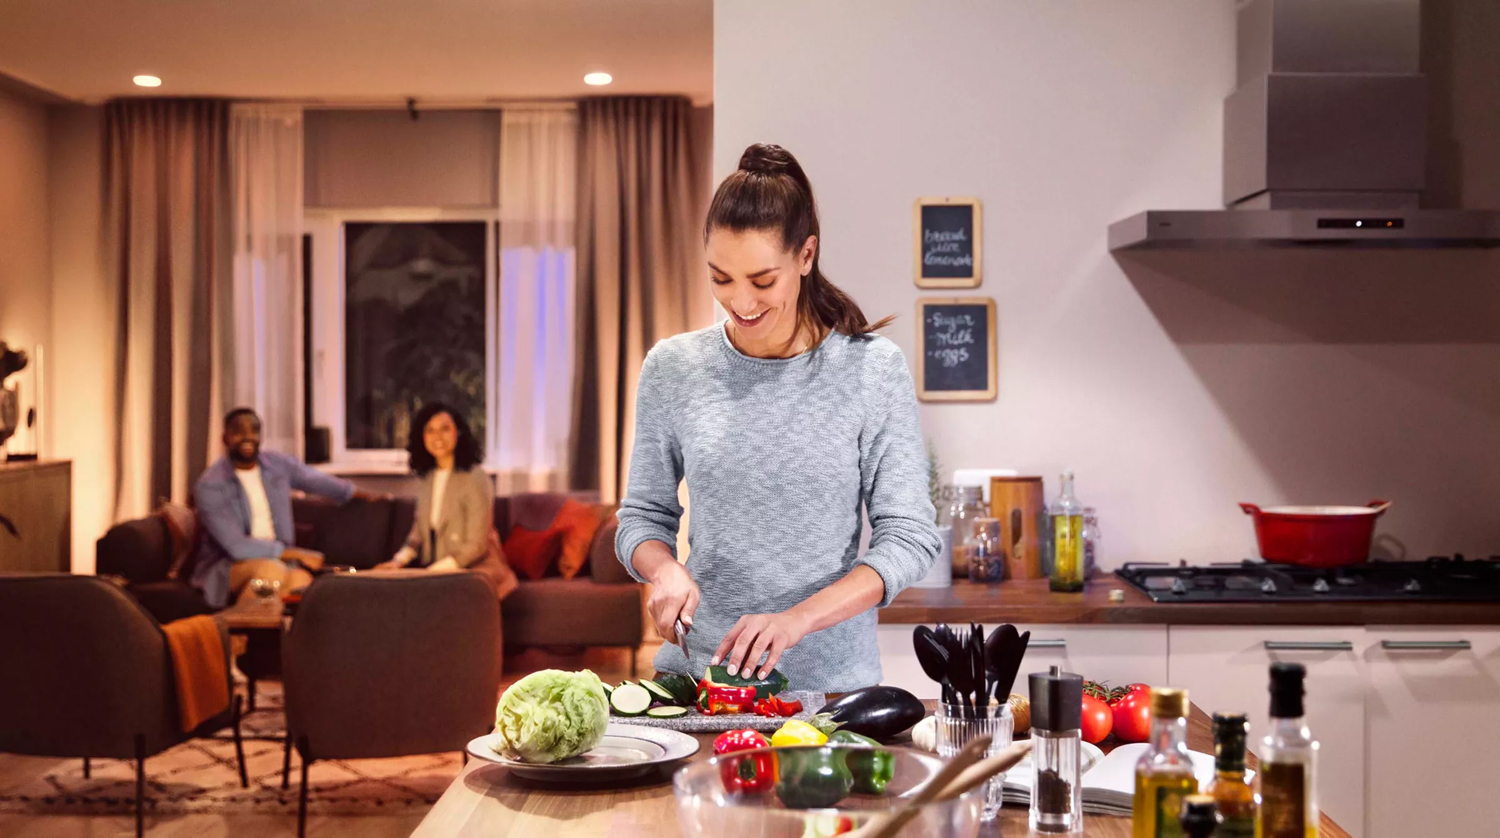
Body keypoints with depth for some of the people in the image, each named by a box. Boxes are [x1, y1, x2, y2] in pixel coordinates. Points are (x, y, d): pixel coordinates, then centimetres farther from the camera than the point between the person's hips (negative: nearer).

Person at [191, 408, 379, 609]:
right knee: (271, 570, -38)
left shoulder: (279, 464, 5)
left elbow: (317, 480, 26)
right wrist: (295, 554, -19)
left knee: (301, 579, -33)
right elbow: (236, 547, -19)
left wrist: (360, 494, 37)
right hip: (226, 565, -4)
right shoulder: (210, 485, -12)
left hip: (278, 558, 4)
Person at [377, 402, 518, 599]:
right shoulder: (428, 479, 12)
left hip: (475, 570, -7)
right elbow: (418, 534, 15)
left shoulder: (475, 478, -9)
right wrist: (399, 561, -4)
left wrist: (432, 571, -20)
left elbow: (476, 545, -13)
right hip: (435, 570, 7)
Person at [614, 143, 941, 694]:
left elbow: (909, 536, -3)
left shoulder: (873, 369, -2)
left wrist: (798, 617, -16)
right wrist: (665, 569, -9)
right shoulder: (672, 368, 5)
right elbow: (642, 517, 13)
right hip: (696, 669, 2)